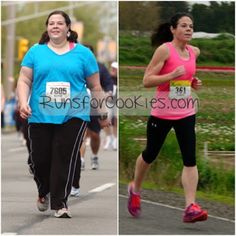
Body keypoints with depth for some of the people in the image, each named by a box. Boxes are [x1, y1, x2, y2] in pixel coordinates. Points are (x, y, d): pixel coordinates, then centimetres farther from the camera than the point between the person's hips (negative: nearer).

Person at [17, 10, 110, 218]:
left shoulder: (83, 53, 6)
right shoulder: (36, 52, 8)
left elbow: (95, 86, 10)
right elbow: (24, 80, 5)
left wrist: (103, 114, 11)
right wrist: (23, 102, -12)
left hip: (73, 116, -1)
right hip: (40, 116, 1)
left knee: (65, 160, -10)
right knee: (40, 159, 4)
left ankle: (60, 203, -5)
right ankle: (44, 193, 32)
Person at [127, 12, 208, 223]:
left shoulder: (194, 52, 5)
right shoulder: (164, 50, -13)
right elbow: (147, 80, -16)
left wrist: (194, 83, 5)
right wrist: (172, 75, -27)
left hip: (186, 113, 4)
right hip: (162, 113, -4)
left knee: (190, 159, -10)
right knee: (150, 154, 13)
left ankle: (191, 207, -15)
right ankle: (135, 189, 40)